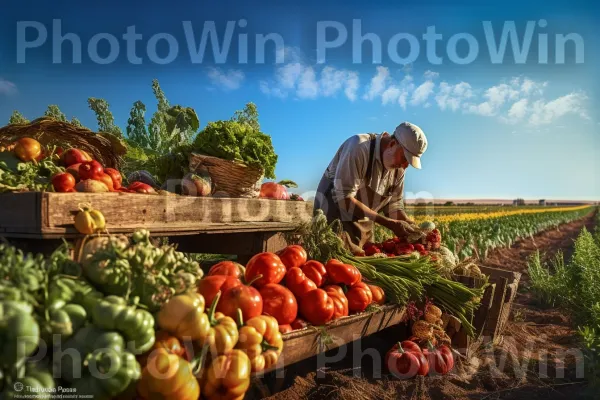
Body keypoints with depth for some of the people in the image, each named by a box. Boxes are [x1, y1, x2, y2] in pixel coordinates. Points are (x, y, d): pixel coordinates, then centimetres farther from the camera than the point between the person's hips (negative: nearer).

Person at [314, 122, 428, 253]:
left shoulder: (399, 166, -1)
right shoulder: (359, 147, -23)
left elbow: (393, 205, 8)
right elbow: (344, 198, -28)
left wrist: (413, 228, -11)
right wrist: (389, 223, -27)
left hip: (365, 226, 7)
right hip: (335, 220, -6)